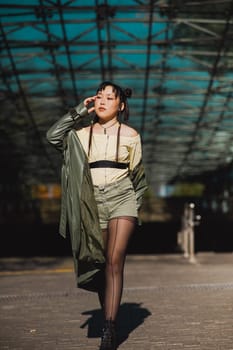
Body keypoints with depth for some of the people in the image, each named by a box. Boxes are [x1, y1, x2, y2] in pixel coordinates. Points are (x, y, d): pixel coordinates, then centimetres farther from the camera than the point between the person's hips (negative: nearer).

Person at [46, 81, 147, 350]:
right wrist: (80, 111, -2)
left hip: (121, 199, -2)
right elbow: (53, 136, -8)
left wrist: (135, 207, 11)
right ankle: (109, 324, 17)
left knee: (114, 262, -15)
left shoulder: (130, 135, 7)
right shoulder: (82, 132, 10)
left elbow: (137, 174, 14)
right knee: (100, 266, 4)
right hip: (92, 204, 2)